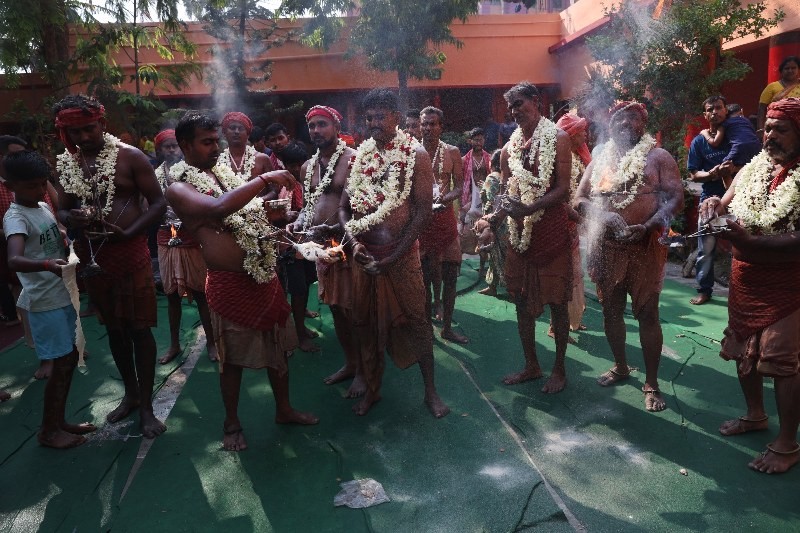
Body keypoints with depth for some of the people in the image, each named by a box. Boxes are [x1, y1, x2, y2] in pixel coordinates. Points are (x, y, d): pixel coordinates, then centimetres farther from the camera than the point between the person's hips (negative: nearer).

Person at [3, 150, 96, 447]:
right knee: (62, 363, -2)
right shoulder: (15, 217, -17)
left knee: (70, 359, 14)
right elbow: (14, 260, -34)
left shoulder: (43, 206, 8)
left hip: (63, 295, 8)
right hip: (44, 302, -8)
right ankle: (48, 431, 14)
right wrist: (47, 264, -53)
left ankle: (58, 421, 27)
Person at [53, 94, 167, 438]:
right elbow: (62, 210, 11)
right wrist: (72, 219, -13)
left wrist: (129, 232, -20)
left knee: (140, 328, 0)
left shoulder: (130, 157, -7)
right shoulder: (65, 164, 7)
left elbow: (158, 203, -8)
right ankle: (131, 393, 33)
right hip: (91, 254, 5)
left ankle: (146, 406, 12)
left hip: (130, 252, -5)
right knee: (114, 328, 16)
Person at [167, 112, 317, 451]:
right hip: (231, 285, -7)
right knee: (233, 358, 9)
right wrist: (265, 179, -28)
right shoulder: (179, 188, -11)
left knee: (278, 347, 17)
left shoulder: (225, 173, 11)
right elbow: (219, 208, -32)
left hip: (266, 276, 7)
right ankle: (232, 423, 30)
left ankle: (284, 409, 36)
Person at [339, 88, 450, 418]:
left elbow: (423, 211, -10)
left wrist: (393, 256, -14)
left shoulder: (416, 155, -5)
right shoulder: (359, 157, 8)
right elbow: (344, 208, 9)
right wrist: (354, 242, -10)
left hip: (402, 255, -4)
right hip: (364, 254, 4)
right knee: (365, 322, 11)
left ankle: (430, 391, 21)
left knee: (414, 320, 4)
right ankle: (372, 389, 28)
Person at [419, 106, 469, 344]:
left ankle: (447, 327, 18)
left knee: (450, 275, 4)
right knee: (424, 275, 5)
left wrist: (444, 199, -19)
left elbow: (459, 188, 1)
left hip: (445, 216, 2)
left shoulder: (452, 152, 6)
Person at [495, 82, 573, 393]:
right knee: (522, 300, 12)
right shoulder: (510, 146, 11)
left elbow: (563, 189, -13)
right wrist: (496, 216, -6)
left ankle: (559, 369, 19)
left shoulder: (557, 138, -5)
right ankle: (531, 365, 27)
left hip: (551, 230, -6)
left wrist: (529, 208, -25)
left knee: (557, 301, 4)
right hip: (520, 231, 6)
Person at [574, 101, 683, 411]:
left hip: (646, 246, -3)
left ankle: (651, 383, 12)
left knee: (647, 313, -1)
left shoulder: (658, 157, 2)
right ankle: (620, 366, 33)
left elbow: (676, 198, -5)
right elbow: (580, 199, 7)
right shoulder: (599, 160, 12)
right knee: (611, 310, 13)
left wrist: (648, 226, -20)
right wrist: (602, 217, -12)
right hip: (606, 246, 4)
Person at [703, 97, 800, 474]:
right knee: (744, 350, 17)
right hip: (744, 279, 7)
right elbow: (724, 207, 8)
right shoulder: (753, 168, 6)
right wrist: (713, 205, -15)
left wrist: (749, 240, -33)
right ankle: (755, 415, 38)